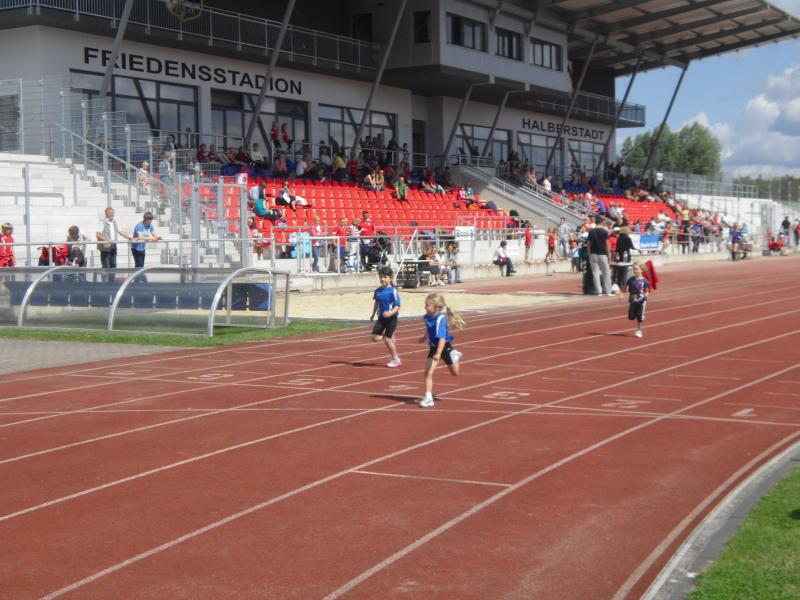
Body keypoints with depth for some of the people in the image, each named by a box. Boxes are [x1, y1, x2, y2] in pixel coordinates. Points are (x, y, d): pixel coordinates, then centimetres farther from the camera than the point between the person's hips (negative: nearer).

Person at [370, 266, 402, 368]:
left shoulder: (393, 291, -15)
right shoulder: (378, 290, 4)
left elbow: (397, 306, -17)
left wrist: (391, 313, -33)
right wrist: (373, 314, 24)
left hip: (391, 318, -6)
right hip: (381, 318, 6)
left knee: (387, 339, -5)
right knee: (375, 337, -5)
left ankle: (396, 359, 12)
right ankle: (390, 336, 24)